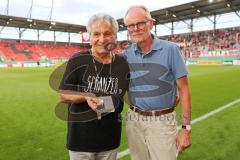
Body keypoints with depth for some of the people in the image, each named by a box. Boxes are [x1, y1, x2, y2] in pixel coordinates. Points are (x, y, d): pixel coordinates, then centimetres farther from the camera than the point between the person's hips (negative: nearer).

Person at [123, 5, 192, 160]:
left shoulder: (170, 49, -11)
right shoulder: (127, 54, 0)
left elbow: (184, 89, -8)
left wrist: (186, 128, -10)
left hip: (162, 121, -3)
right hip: (134, 120, 4)